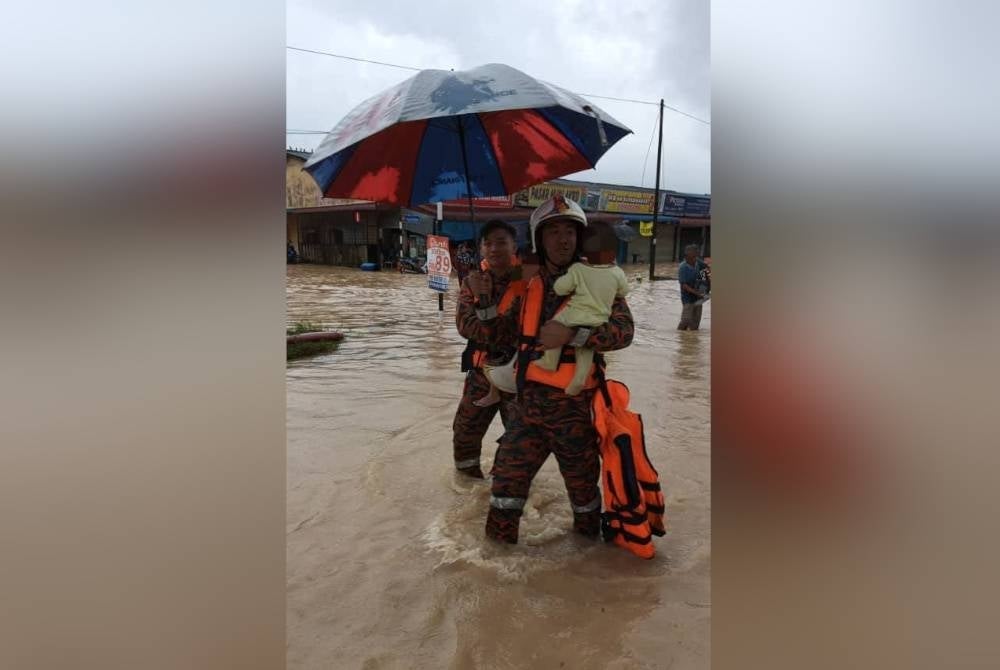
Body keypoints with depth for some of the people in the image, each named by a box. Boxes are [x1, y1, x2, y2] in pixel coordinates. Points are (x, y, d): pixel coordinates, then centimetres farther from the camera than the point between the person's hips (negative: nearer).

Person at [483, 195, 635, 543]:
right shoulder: (529, 286, 9)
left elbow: (623, 330, -19)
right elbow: (503, 335, 16)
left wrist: (572, 334, -30)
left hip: (573, 406, -4)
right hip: (527, 400, 4)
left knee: (582, 482, 14)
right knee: (508, 475, 8)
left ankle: (588, 540, 38)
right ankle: (497, 541, 26)